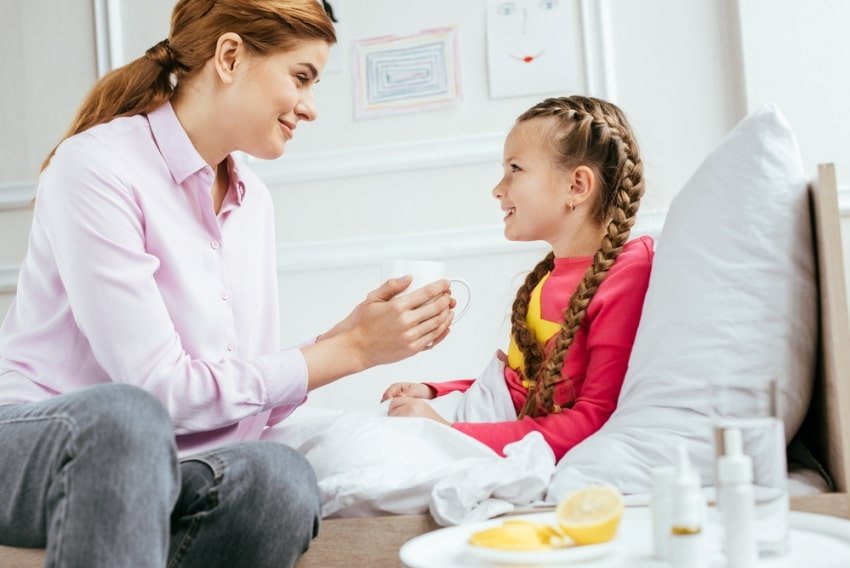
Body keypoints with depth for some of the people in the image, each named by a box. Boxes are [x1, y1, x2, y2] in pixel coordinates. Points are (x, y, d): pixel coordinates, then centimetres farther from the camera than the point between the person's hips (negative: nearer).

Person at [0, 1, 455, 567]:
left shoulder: (253, 200, 8)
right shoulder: (96, 166, -15)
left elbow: (254, 391, 4)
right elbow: (162, 390, -21)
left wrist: (349, 333, -10)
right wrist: (350, 350, -17)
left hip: (145, 462, 5)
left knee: (282, 475, -28)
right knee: (128, 415, -39)